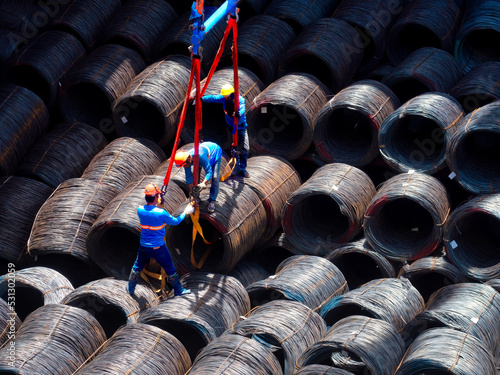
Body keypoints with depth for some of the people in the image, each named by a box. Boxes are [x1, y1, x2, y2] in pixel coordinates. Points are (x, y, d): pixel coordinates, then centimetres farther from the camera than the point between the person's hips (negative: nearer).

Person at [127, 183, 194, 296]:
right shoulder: (161, 213, -24)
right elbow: (175, 221, -9)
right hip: (158, 247, -4)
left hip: (144, 246, 4)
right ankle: (178, 290, 27)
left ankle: (130, 288, 38)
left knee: (137, 266, 26)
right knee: (170, 269, 14)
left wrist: (158, 206, 17)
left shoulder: (140, 210, -11)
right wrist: (185, 212, 5)